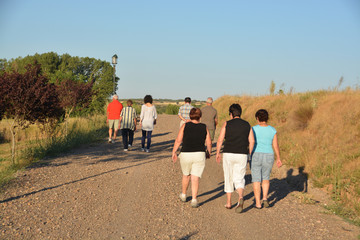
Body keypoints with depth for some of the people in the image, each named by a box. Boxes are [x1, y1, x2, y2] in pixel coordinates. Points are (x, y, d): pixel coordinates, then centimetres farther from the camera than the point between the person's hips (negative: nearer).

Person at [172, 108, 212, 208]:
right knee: (195, 178, 2)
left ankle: (183, 195, 37)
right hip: (199, 155, 0)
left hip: (186, 155, 0)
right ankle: (194, 200, -9)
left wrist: (174, 152, 3)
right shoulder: (204, 127, 1)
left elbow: (178, 140, -7)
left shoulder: (185, 126, -4)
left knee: (186, 175, 22)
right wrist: (209, 153, 20)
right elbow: (208, 143, 3)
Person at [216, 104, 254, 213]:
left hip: (228, 154, -1)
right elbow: (251, 142, 1)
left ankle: (228, 203, 19)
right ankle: (240, 198, -21)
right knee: (239, 179, 6)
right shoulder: (247, 125, 4)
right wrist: (249, 155, 12)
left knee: (228, 179, 14)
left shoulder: (227, 124, -3)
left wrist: (217, 153, 7)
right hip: (242, 155, 1)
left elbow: (220, 140, -5)